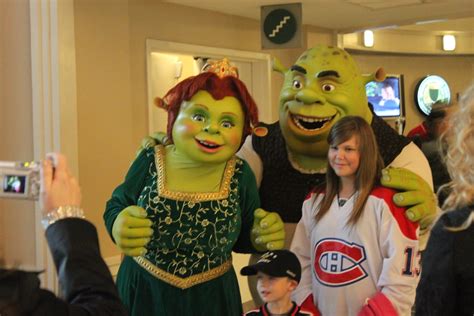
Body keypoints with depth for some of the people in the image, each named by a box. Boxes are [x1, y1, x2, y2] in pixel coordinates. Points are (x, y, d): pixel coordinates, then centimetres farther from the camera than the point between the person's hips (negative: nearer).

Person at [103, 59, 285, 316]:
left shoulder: (241, 175, -12)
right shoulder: (149, 162, -14)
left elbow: (242, 239, 1)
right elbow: (115, 207, -2)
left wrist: (260, 238, -20)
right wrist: (118, 225, -24)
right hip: (143, 291, 0)